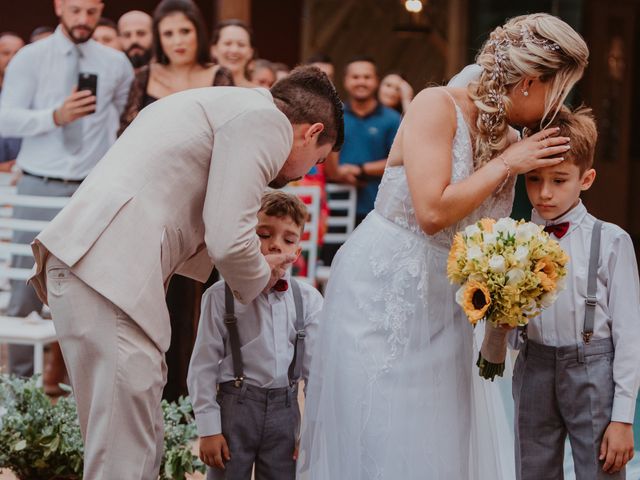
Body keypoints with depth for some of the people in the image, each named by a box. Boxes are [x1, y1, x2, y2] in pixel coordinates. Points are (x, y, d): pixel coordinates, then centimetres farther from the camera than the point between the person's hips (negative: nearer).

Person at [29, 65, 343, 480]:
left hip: (88, 264, 10)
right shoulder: (266, 121, -4)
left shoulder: (227, 105, 26)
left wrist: (255, 269, 27)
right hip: (112, 272, -10)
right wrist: (260, 279, 8)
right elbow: (228, 240, -12)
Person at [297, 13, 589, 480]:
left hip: (445, 304, 6)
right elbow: (432, 212, -25)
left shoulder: (512, 143, 5)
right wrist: (506, 165, -15)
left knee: (450, 441, 8)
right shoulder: (438, 106, -14)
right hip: (382, 292, -6)